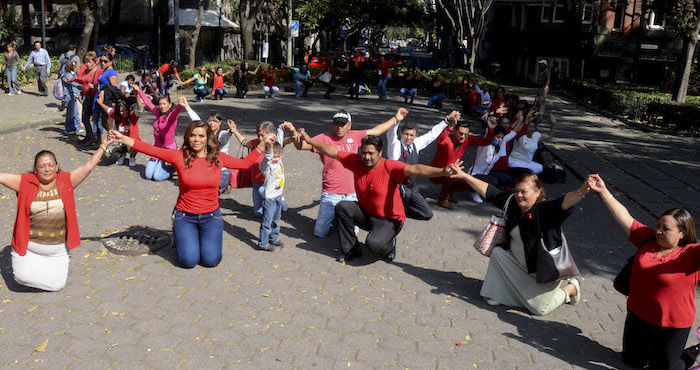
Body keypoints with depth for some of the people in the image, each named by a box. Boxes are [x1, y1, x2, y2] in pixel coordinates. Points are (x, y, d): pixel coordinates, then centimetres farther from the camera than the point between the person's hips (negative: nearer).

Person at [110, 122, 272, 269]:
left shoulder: (218, 158, -1)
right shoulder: (179, 156, -7)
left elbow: (245, 163, 9)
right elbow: (151, 150, -10)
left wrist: (263, 144, 6)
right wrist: (123, 138, -17)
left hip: (211, 217, 2)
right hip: (185, 217, -1)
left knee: (211, 260, -8)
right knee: (189, 261, -10)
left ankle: (207, 239, 26)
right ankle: (181, 239, 24)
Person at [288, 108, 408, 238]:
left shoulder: (354, 136, 4)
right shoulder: (324, 138, -6)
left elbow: (376, 131, 16)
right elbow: (301, 146, -14)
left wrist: (396, 119, 21)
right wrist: (294, 132, -35)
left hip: (351, 195, 2)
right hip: (330, 196, -2)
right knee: (320, 233, 4)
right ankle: (332, 217, 34)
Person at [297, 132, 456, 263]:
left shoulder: (390, 167, -23)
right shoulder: (356, 161, -7)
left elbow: (415, 169, -38)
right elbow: (331, 151, 1)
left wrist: (442, 172, -52)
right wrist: (309, 140, 4)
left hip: (389, 220, -6)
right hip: (365, 214, 6)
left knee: (373, 242, -30)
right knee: (342, 207, -16)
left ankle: (389, 244, 11)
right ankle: (351, 249, 2)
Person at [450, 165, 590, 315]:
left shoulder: (546, 210, -26)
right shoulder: (512, 202, -7)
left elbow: (566, 202, -45)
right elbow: (488, 191, -3)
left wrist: (582, 191, -65)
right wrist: (464, 176, -5)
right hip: (519, 265, 6)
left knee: (539, 309, 0)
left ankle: (571, 288, 27)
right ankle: (500, 294, 8)